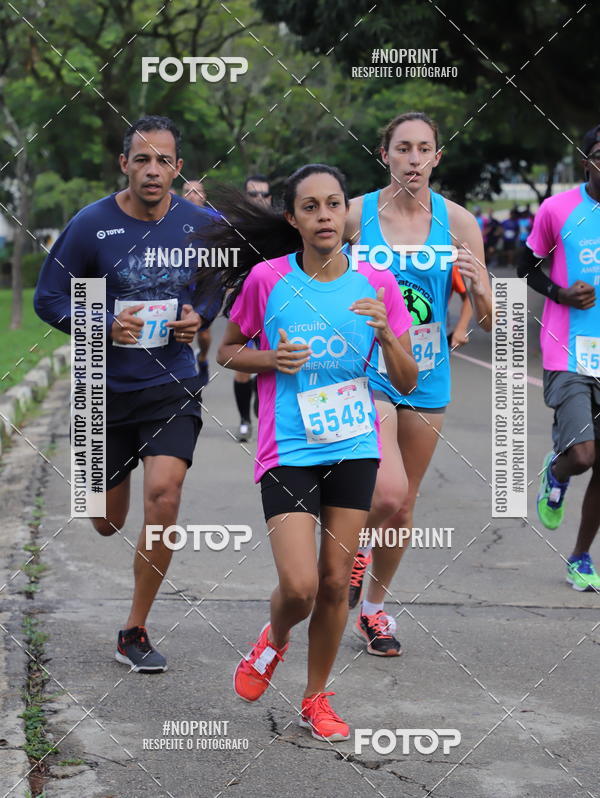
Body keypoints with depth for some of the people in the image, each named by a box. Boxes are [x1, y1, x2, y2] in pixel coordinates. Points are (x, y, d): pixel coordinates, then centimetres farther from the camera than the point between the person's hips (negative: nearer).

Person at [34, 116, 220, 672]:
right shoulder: (90, 225, -9)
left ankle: (134, 633, -5)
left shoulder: (200, 225, -2)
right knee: (108, 522, 9)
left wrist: (199, 316, -5)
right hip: (106, 390, 0)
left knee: (163, 492, -21)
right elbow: (49, 298, -4)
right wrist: (106, 325, -19)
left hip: (172, 386, 0)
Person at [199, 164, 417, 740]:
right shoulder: (266, 278, -5)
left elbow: (407, 382, 3)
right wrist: (272, 359, -11)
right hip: (287, 451, -2)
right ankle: (274, 640, 23)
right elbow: (227, 352, 9)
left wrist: (386, 334, -16)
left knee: (336, 581, 6)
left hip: (354, 448, 3)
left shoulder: (376, 283, 0)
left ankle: (316, 698, 26)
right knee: (299, 587, -13)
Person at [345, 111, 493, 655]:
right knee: (388, 492, -21)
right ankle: (355, 545, 13)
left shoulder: (457, 221, -2)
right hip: (366, 372, -3)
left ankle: (375, 608, 33)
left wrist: (478, 288, -21)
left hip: (427, 380, 3)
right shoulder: (356, 214, -6)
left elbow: (488, 322, 0)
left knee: (403, 506, 12)